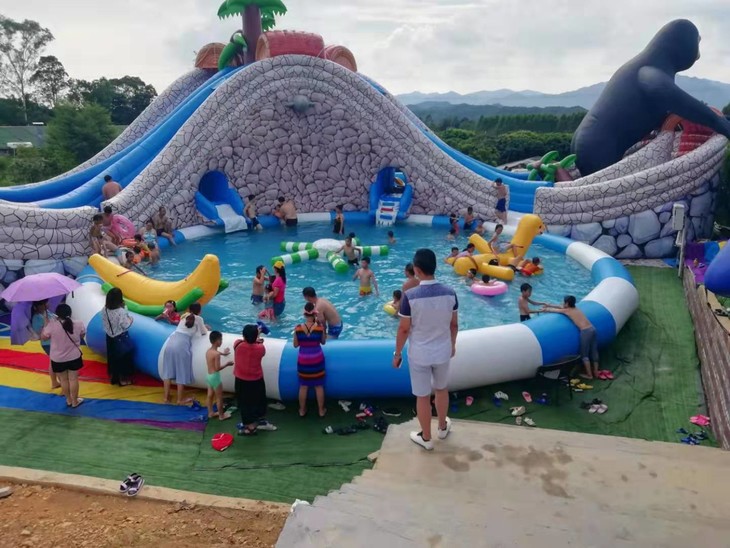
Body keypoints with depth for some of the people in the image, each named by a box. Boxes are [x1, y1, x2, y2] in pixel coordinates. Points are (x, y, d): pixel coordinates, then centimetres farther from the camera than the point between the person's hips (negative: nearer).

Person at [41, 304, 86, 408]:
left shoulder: (52, 325, -23)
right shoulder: (78, 324, -16)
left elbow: (43, 337, -7)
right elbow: (82, 335, 3)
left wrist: (46, 324, 2)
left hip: (58, 359, -1)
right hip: (74, 357, 1)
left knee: (63, 380, 17)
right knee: (73, 379, 15)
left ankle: (69, 400, 33)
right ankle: (75, 401, 27)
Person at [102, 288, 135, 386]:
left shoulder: (105, 310, -7)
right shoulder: (121, 311, -27)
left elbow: (104, 323, 3)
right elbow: (126, 325, -19)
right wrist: (131, 319, -4)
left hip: (110, 337, 6)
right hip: (121, 338, -6)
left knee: (112, 357, 20)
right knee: (123, 358, 10)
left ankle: (114, 377, 33)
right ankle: (123, 379, 21)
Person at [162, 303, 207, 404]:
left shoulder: (184, 316, 24)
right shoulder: (198, 319, 7)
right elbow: (204, 333, 20)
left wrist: (202, 327, 54)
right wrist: (205, 328, 42)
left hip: (171, 341, 6)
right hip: (181, 344, -6)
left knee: (168, 371, 12)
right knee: (181, 373, 3)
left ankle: (166, 397, 18)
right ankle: (180, 400, 9)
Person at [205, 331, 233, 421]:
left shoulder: (208, 351, 3)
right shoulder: (217, 354, -25)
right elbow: (218, 368, -24)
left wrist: (222, 353, 43)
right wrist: (227, 364, -10)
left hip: (209, 376, 9)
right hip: (215, 377, -9)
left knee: (210, 396, 19)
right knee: (219, 397, 6)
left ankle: (210, 413, 32)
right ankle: (221, 415, 17)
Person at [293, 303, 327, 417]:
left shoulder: (298, 328, -15)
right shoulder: (320, 327, -16)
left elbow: (295, 345, -3)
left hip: (303, 360, 1)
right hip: (317, 360, 0)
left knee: (303, 386, 16)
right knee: (319, 386, 14)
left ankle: (302, 411, 29)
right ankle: (321, 411, 25)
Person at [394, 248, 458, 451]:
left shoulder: (410, 296, -23)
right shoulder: (449, 293, -12)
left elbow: (404, 329, -14)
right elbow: (454, 324, 1)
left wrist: (397, 353, 0)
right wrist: (452, 344, 19)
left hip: (419, 354, -3)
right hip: (443, 351, 3)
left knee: (423, 396, 13)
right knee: (442, 389, 26)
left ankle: (426, 438, 30)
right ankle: (443, 427, 45)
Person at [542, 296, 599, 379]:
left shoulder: (566, 311, 1)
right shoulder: (576, 309, 23)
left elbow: (554, 310, 17)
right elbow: (562, 307, 37)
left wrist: (546, 309, 36)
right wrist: (550, 305, 43)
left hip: (585, 331, -8)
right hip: (592, 329, 8)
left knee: (584, 354, 5)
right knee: (594, 352, 15)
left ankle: (589, 375, 10)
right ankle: (596, 373, 24)